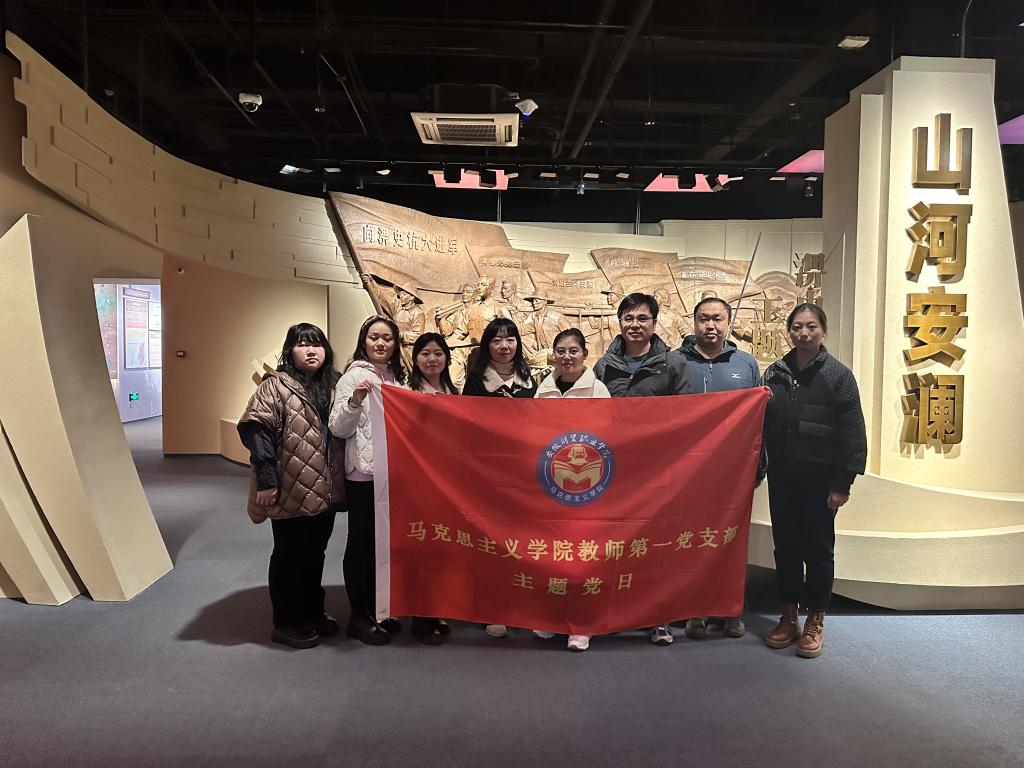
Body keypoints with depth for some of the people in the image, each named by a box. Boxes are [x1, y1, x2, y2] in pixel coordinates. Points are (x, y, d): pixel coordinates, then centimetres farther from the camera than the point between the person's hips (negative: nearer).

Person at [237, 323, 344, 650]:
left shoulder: (334, 385, 11)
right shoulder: (276, 385, -9)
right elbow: (256, 430, -17)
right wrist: (266, 480, -21)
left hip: (324, 490, 6)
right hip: (291, 492, -6)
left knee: (315, 553, 18)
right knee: (289, 556, 7)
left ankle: (313, 613, 35)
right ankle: (286, 623, 22)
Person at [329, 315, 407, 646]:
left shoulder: (397, 377, 13)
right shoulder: (354, 376, -8)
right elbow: (339, 429, -13)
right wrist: (355, 401, -29)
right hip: (363, 472, -7)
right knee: (361, 542, 3)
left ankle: (376, 608, 28)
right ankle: (358, 616, 16)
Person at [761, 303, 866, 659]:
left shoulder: (838, 375, -5)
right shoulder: (775, 373, 6)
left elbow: (852, 434, -7)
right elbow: (762, 425, 9)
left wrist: (842, 483, -11)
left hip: (820, 480, -3)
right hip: (782, 478, 4)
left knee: (818, 549, 6)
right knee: (785, 546, 10)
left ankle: (815, 622, 20)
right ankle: (789, 617, 24)